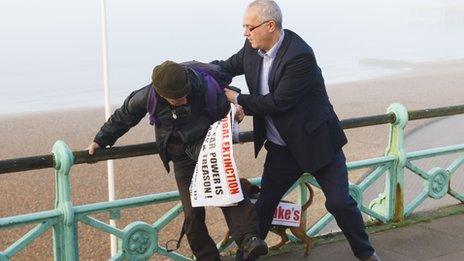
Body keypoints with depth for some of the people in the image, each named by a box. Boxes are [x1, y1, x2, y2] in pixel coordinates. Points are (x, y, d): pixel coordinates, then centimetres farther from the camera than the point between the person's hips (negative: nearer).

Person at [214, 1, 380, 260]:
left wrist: (237, 99, -17)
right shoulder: (252, 49, -5)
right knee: (264, 204, 9)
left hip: (316, 142, -5)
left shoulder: (300, 56, -28)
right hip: (281, 149, 6)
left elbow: (277, 102, -26)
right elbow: (229, 66, 12)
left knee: (340, 202, 1)